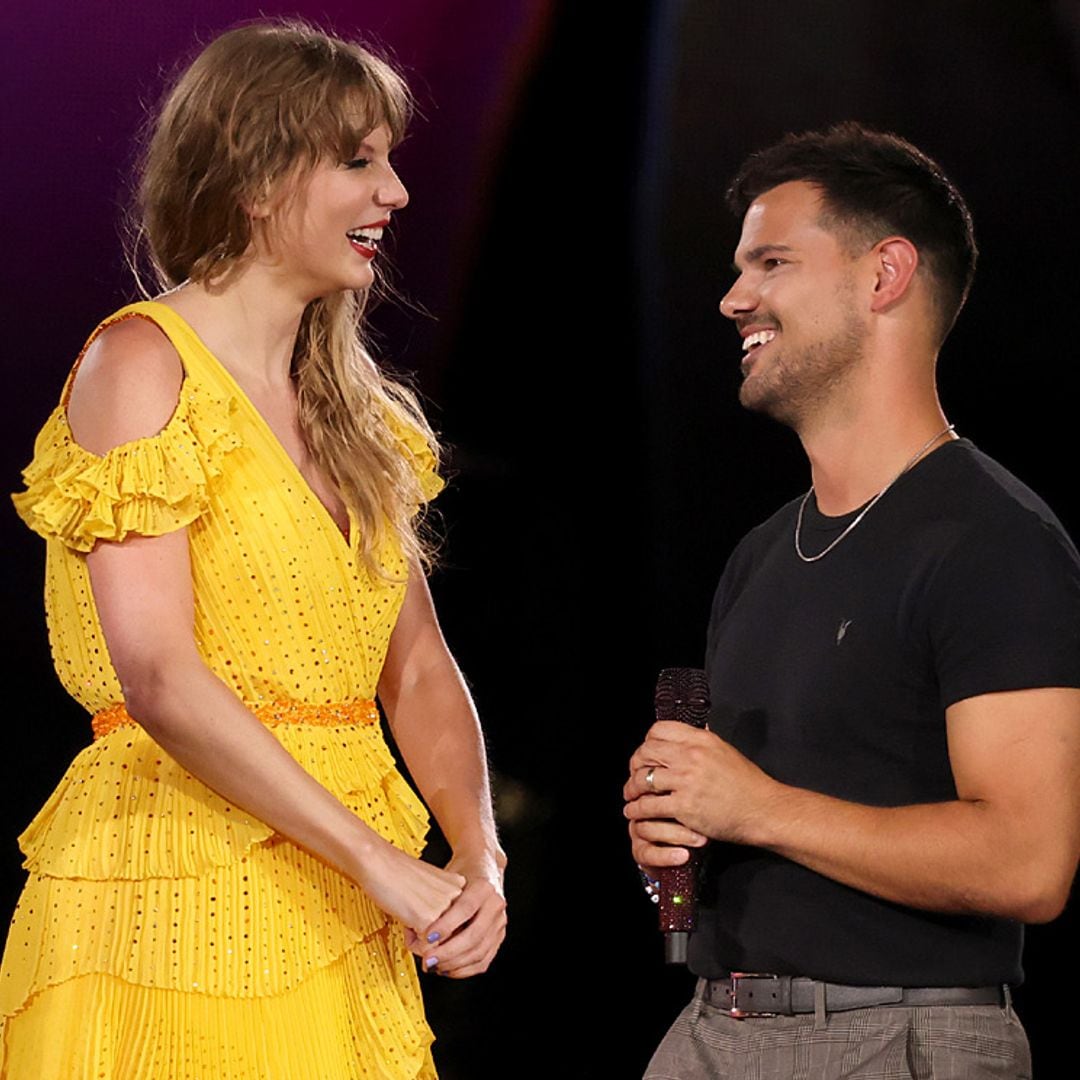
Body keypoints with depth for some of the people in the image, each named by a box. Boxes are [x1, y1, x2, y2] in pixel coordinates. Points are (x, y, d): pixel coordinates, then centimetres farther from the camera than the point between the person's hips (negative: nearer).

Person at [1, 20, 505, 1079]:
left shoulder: (351, 401, 16)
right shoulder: (141, 362, -8)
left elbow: (417, 669, 13)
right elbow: (159, 677, -18)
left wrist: (478, 859, -5)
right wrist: (379, 859, -19)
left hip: (341, 931, 7)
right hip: (182, 901, -7)